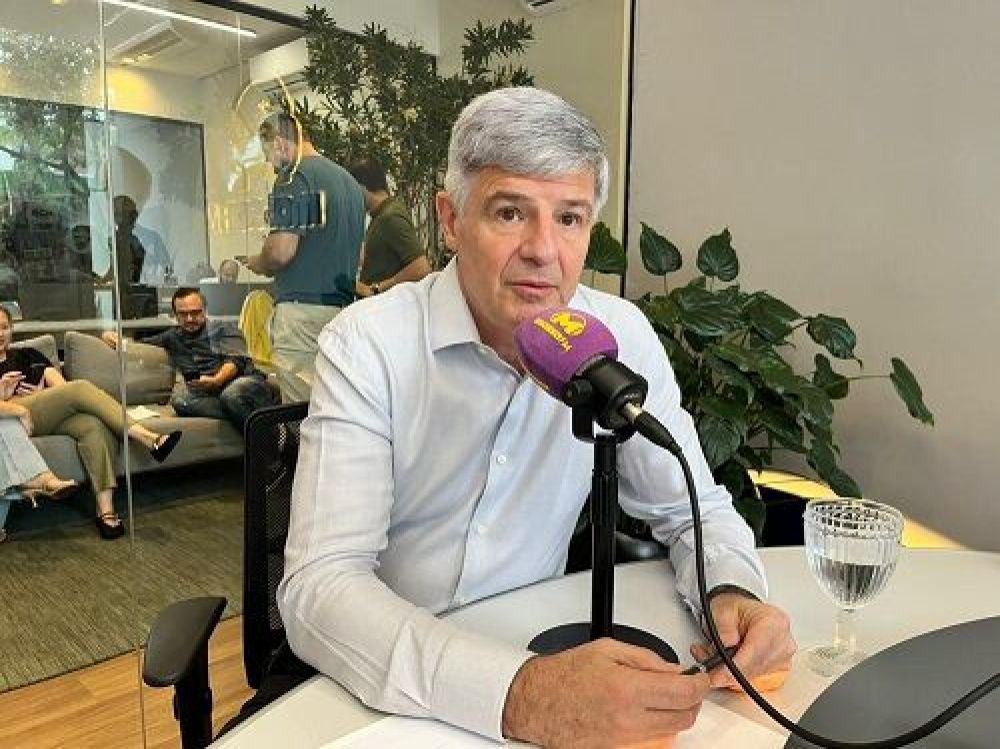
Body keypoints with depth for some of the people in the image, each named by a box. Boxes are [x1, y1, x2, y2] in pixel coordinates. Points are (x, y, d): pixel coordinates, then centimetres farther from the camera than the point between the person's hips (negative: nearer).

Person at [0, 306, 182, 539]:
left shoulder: (26, 355, 30)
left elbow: (58, 383, 15)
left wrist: (42, 395, -5)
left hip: (52, 415, 4)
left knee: (95, 426, -30)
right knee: (81, 388, -28)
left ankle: (105, 509, -39)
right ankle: (149, 439, -37)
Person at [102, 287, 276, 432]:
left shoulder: (224, 330, 16)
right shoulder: (173, 337, 30)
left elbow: (236, 360, -1)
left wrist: (217, 380, -22)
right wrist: (112, 336, 16)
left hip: (245, 380, -3)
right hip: (209, 393, 4)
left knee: (232, 393, -39)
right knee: (180, 397, -31)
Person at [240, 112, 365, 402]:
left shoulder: (294, 177, -8)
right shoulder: (349, 180, 17)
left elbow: (281, 251, -17)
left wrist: (257, 263, 4)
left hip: (302, 308, -8)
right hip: (343, 308, 8)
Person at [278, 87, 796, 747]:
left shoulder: (622, 337, -6)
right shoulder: (367, 345, -16)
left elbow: (695, 508, 4)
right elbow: (319, 588, -23)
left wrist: (733, 593, -17)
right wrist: (516, 694, -35)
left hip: (536, 651, 3)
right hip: (382, 686, -2)